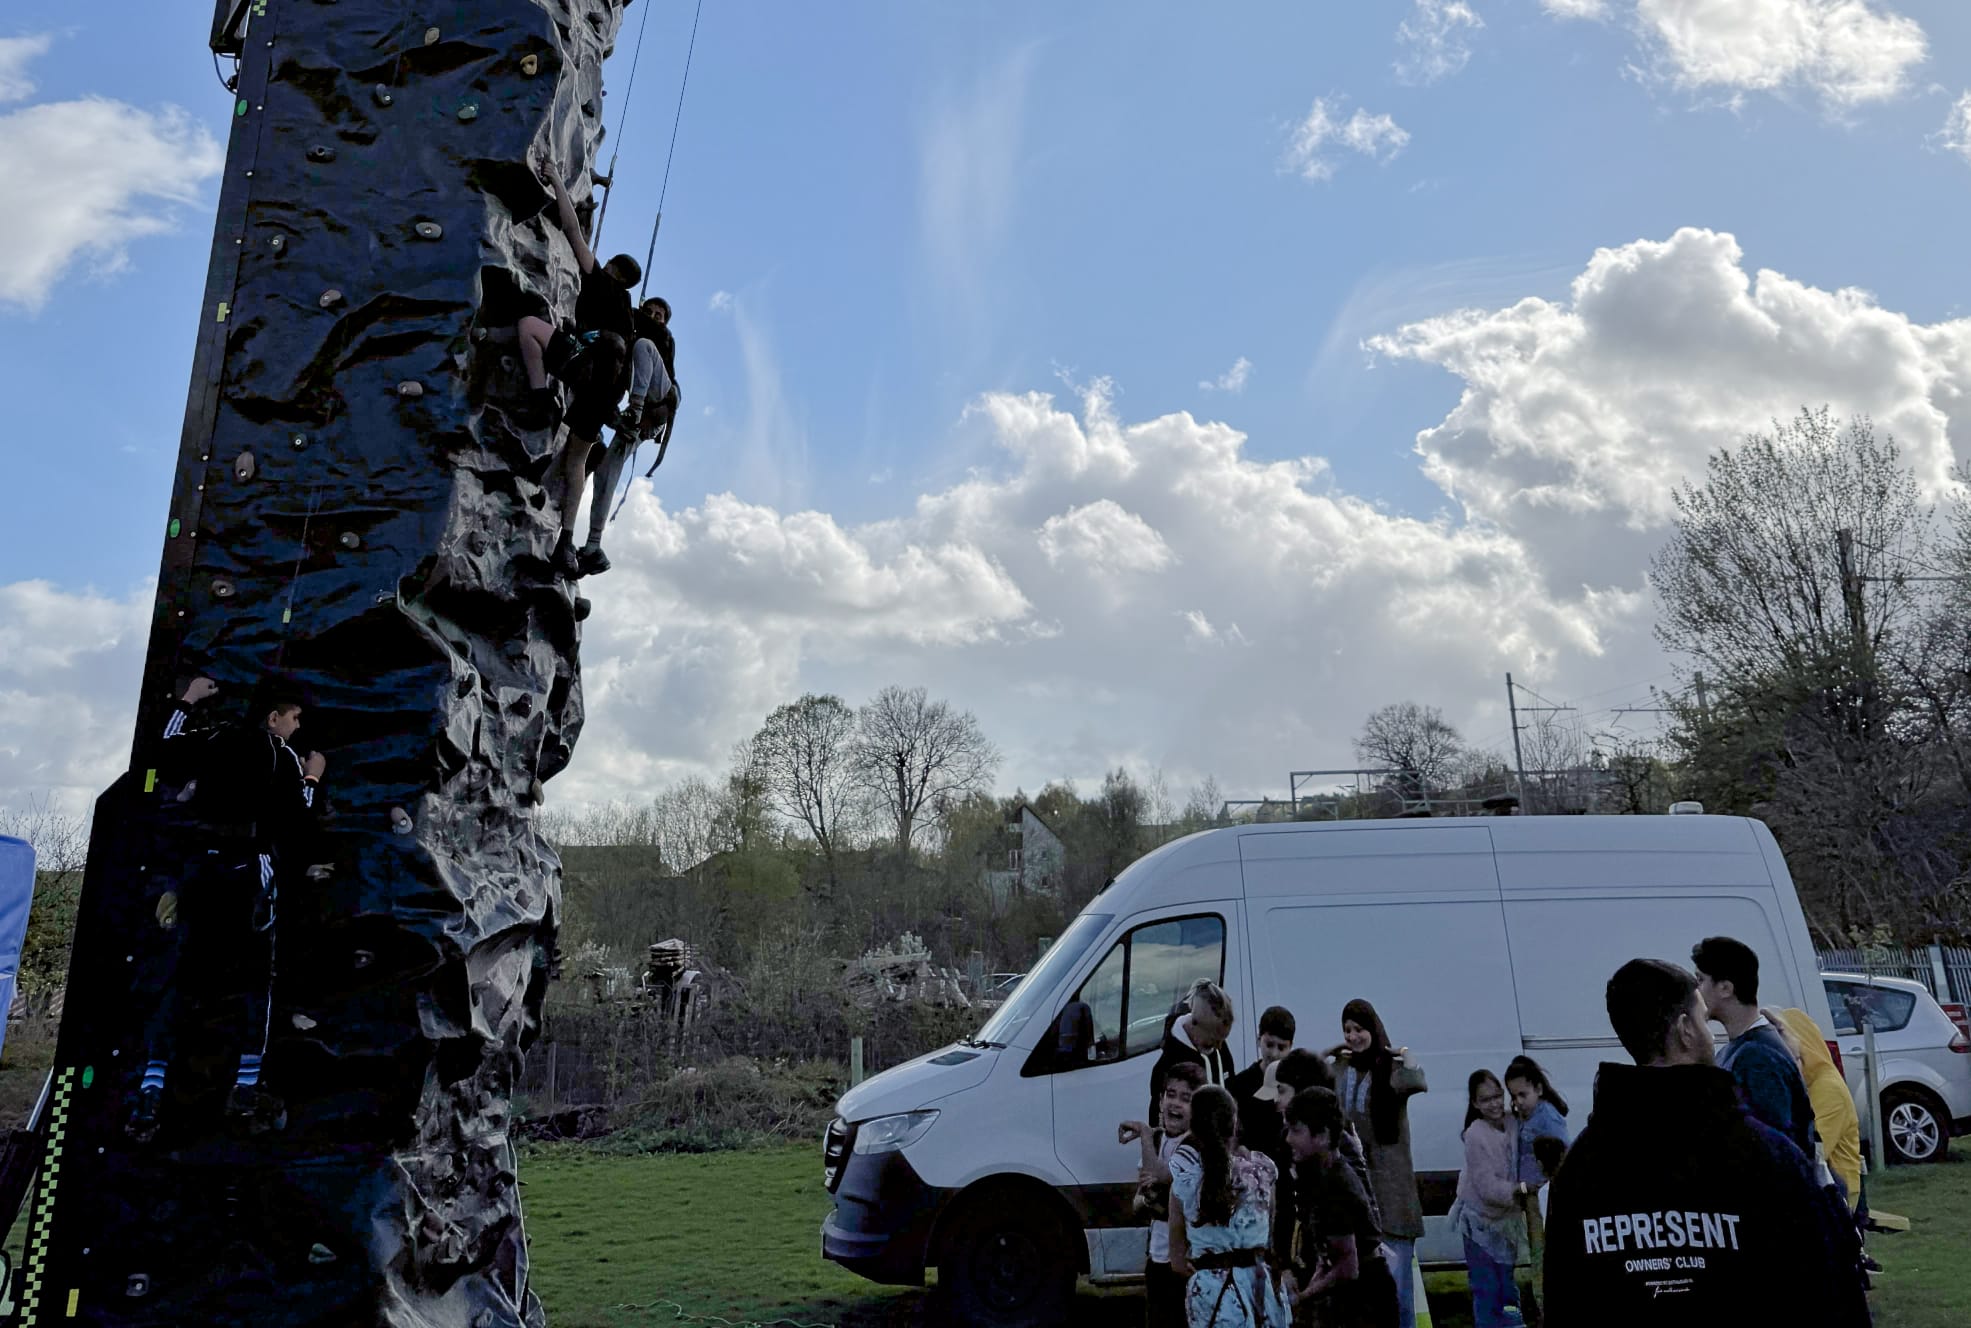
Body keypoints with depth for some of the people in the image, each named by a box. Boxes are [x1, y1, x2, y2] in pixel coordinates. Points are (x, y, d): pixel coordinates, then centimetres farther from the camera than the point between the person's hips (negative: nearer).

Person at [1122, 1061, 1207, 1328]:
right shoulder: (1156, 1140, 9)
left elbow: (1162, 1175, -25)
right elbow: (1137, 1203, 13)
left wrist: (1144, 1133, -15)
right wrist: (1147, 1199, -10)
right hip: (1158, 1257, 7)